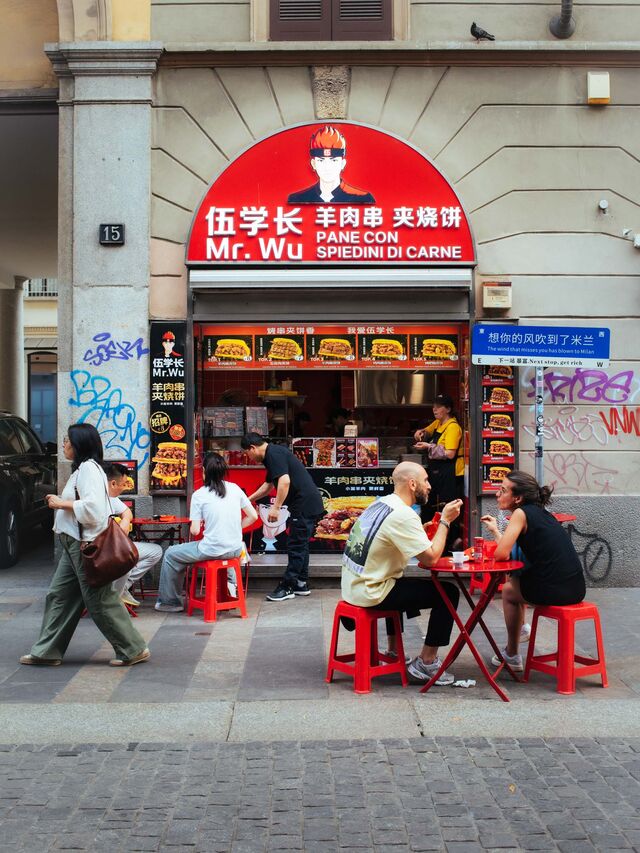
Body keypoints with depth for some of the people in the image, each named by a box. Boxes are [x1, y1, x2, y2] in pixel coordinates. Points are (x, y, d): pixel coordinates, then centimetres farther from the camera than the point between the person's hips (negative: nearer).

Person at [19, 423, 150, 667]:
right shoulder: (81, 468, 18)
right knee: (59, 596, 10)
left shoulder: (89, 468, -15)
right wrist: (61, 502, 10)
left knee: (101, 601, -4)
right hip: (75, 543, 11)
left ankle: (134, 649, 4)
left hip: (87, 545, -11)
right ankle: (47, 652, 15)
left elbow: (92, 507, -25)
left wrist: (61, 504, -15)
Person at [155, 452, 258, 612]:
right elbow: (253, 516, 6)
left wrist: (196, 526, 13)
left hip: (212, 550, -5)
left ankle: (170, 601, 23)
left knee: (171, 554, 18)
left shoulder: (199, 495, -8)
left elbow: (195, 530, -9)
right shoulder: (235, 488, 3)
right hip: (235, 550, 5)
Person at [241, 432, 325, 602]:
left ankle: (287, 587, 0)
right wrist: (249, 499, 39)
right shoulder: (272, 455, 19)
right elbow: (268, 485, 32)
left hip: (304, 505, -10)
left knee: (296, 546, -5)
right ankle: (302, 584, 22)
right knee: (301, 544, 16)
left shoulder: (274, 454, -13)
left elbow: (284, 481, -26)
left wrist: (276, 507, -22)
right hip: (309, 505, 10)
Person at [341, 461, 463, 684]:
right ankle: (425, 663, 2)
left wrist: (435, 526, 12)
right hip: (370, 594, -10)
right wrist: (445, 521, -10)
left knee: (405, 583, 39)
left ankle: (394, 651, 40)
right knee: (448, 593, -5)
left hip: (352, 586, 10)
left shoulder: (380, 503, 10)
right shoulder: (403, 515, -19)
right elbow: (430, 558, -19)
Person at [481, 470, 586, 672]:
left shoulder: (521, 513, -6)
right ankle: (520, 629, 44)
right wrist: (496, 530, 26)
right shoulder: (541, 513, 18)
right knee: (516, 580, 30)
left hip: (553, 590, -7)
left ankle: (512, 656, 28)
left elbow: (502, 554, -11)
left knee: (508, 590, 21)